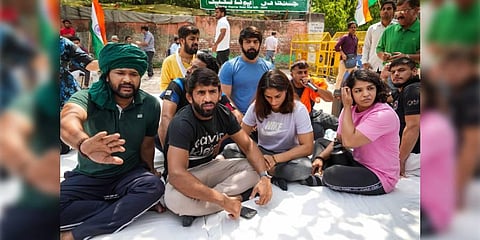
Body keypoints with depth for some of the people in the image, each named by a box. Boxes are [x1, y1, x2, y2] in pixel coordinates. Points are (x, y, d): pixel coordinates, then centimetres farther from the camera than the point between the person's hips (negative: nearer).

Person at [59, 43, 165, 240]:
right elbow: (68, 120, -43)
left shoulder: (150, 105, -9)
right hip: (88, 176, 0)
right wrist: (84, 144, -65)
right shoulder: (87, 97, -18)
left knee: (154, 186, -32)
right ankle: (129, 206, -14)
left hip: (129, 174, 1)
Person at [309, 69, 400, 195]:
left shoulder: (385, 114, -25)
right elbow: (338, 140, 3)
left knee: (332, 175, -28)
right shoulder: (350, 110, -1)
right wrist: (320, 157, -14)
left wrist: (347, 106, -25)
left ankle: (323, 181, 2)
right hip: (358, 163, 8)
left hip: (380, 176, -8)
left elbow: (349, 141, -32)